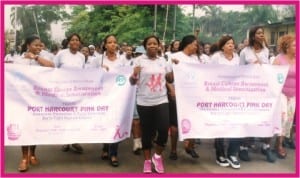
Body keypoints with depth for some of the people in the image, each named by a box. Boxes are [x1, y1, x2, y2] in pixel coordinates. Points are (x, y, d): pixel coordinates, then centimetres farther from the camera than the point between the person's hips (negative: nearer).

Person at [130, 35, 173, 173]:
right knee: (147, 132, 7)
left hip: (161, 101, 2)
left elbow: (170, 80, 15)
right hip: (144, 102, -2)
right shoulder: (139, 60, -2)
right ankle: (147, 160, 24)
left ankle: (157, 156, 18)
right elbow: (132, 82, -1)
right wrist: (134, 74, -21)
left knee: (164, 130, -7)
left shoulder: (163, 60, 9)